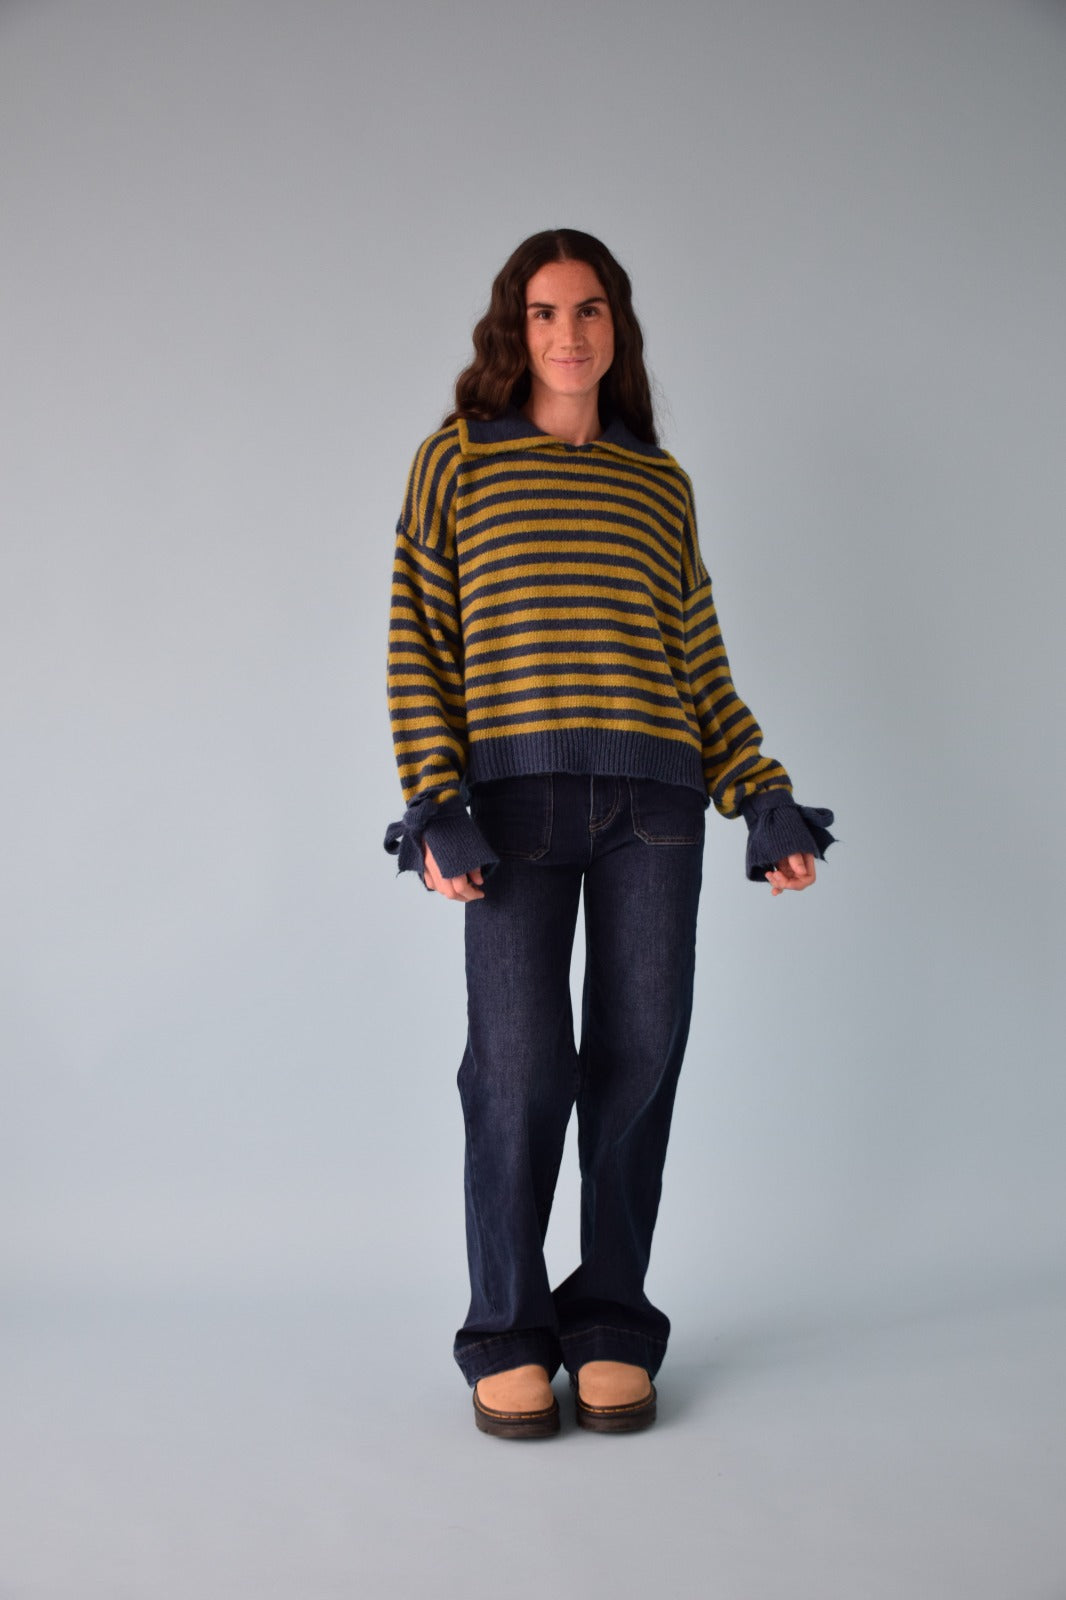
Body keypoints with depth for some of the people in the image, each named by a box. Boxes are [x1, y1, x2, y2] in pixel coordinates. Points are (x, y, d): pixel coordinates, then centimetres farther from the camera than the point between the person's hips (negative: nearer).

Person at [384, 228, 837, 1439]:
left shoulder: (662, 484, 19)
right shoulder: (455, 458, 10)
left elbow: (700, 663, 18)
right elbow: (417, 643, 4)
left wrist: (764, 800, 8)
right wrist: (433, 805, -8)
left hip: (654, 794, 3)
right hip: (515, 791, -3)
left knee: (637, 1062, 0)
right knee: (520, 1068, -8)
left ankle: (611, 1326, 13)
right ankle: (506, 1335, 7)